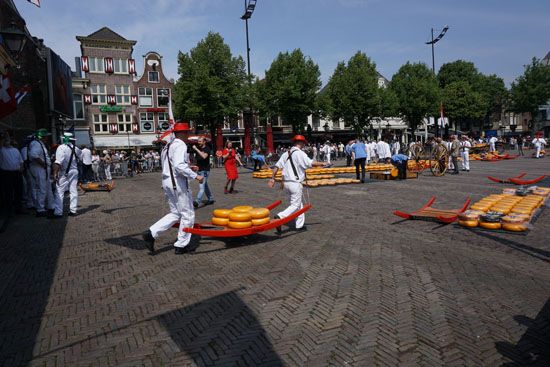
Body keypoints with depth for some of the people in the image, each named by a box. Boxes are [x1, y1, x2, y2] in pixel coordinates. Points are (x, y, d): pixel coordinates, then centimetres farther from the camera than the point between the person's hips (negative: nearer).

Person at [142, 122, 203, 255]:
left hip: (167, 181, 9)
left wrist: (188, 167, 18)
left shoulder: (168, 146, 16)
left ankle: (151, 233, 6)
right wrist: (195, 175, -22)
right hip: (178, 183, -9)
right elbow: (179, 166, -27)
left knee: (175, 213, 17)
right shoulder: (180, 146, -14)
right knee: (188, 214, 5)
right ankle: (181, 246, 12)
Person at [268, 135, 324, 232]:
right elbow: (311, 163, -21)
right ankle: (280, 216, -21)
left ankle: (300, 225, 20)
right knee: (295, 205, -2)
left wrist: (272, 178, 9)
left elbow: (277, 166, 7)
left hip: (286, 183, 8)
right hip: (295, 183, -8)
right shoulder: (300, 153, -11)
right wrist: (321, 164, -5)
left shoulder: (286, 153, 11)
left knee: (299, 204, 17)